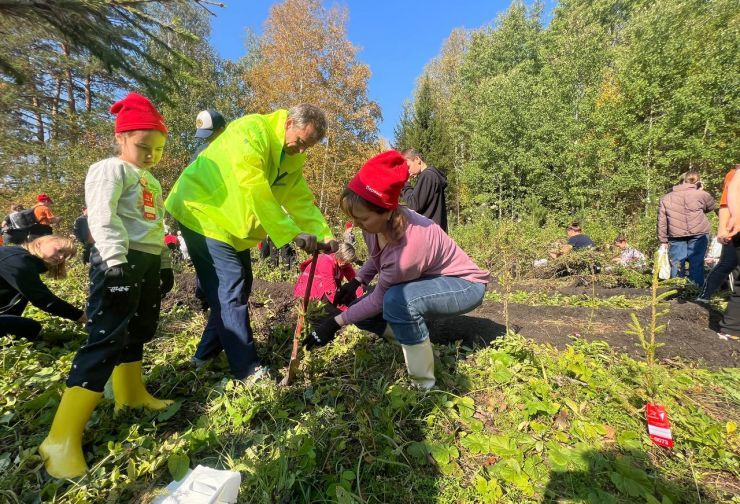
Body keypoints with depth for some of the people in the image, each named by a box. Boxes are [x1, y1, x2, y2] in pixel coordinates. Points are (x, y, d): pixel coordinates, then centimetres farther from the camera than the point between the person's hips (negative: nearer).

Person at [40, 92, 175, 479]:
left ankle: (131, 394, 35)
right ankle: (62, 439, -4)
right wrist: (116, 263, -26)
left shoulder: (152, 182, 23)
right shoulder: (109, 169, -3)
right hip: (120, 262, -9)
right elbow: (102, 218, -16)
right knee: (106, 340, -12)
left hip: (148, 262, 9)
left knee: (138, 331, 17)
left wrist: (163, 264, 22)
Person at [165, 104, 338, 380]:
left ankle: (207, 354, 28)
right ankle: (247, 368, 3)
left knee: (238, 287, 11)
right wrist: (292, 233, -32)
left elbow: (302, 200, -2)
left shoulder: (293, 159, 5)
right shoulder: (251, 130, -21)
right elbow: (256, 191, -30)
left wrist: (325, 235, -16)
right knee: (231, 292, -9)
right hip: (202, 215, -9)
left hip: (233, 225, 9)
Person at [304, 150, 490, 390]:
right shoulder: (377, 222, -16)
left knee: (396, 300, -38)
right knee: (361, 311, -1)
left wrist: (336, 322, -17)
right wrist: (356, 282, -7)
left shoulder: (408, 248, -38)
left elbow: (380, 298, -24)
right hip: (425, 281, 8)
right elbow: (376, 258, 7)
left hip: (465, 285, -8)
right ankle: (419, 342, 11)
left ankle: (424, 385, -17)